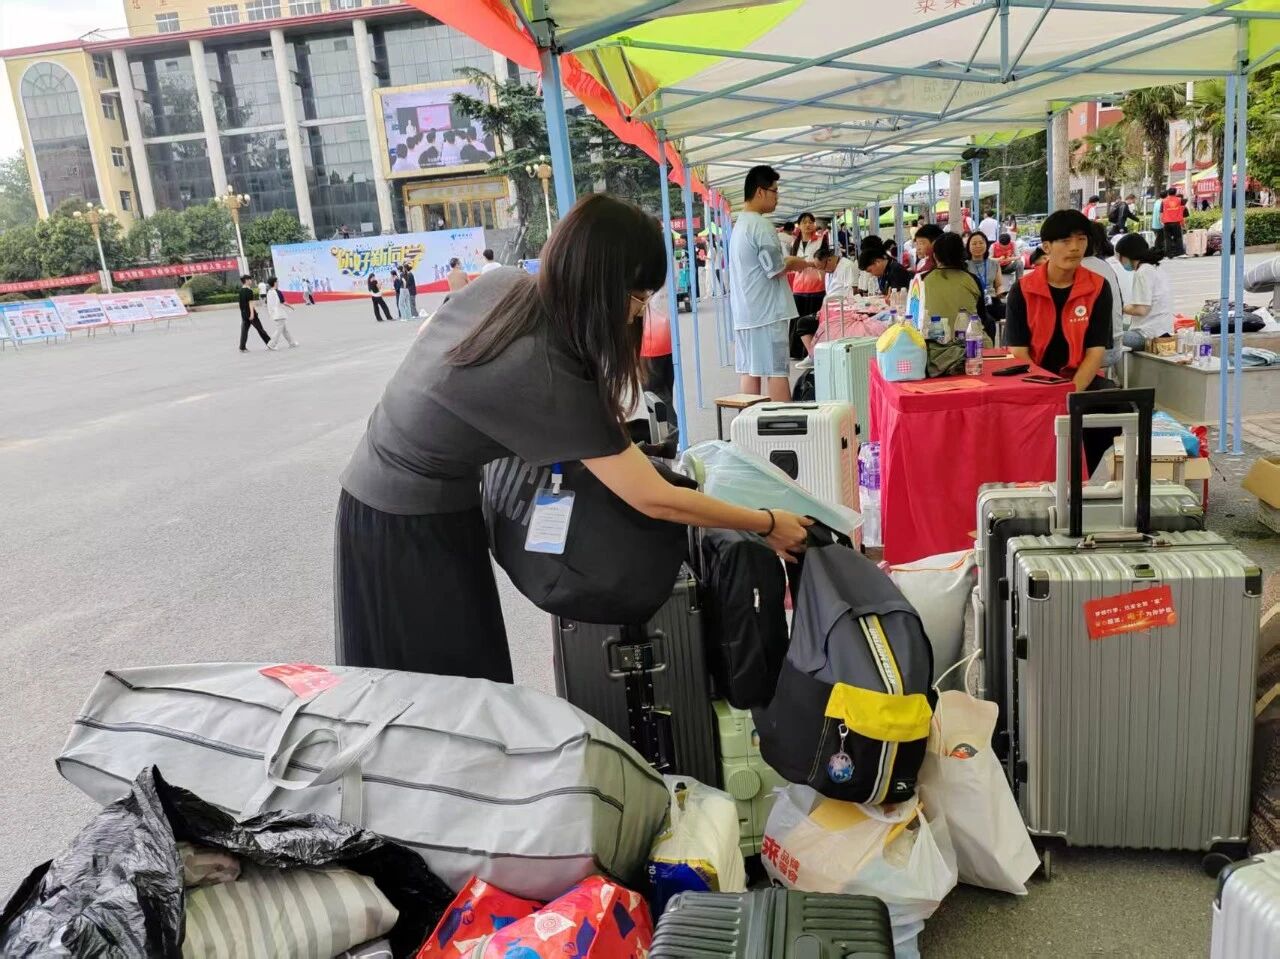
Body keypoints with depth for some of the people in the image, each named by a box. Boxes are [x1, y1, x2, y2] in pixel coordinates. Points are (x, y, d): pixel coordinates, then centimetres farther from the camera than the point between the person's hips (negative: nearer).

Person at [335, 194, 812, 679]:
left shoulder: (503, 284, -6)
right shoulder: (548, 379, -28)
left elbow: (427, 339, 15)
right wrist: (768, 525, -11)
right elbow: (654, 500, -23)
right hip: (416, 525, -8)